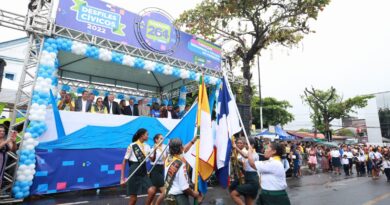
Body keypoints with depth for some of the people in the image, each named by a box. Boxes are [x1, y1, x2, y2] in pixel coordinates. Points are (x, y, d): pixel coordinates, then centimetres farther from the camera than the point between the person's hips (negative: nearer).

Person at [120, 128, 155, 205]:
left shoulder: (147, 146, 6)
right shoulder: (132, 146, -9)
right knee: (133, 198, 5)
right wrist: (122, 177, -9)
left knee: (151, 191, -15)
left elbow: (153, 159, 5)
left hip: (144, 172, 5)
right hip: (134, 172, -5)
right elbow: (124, 161, -6)